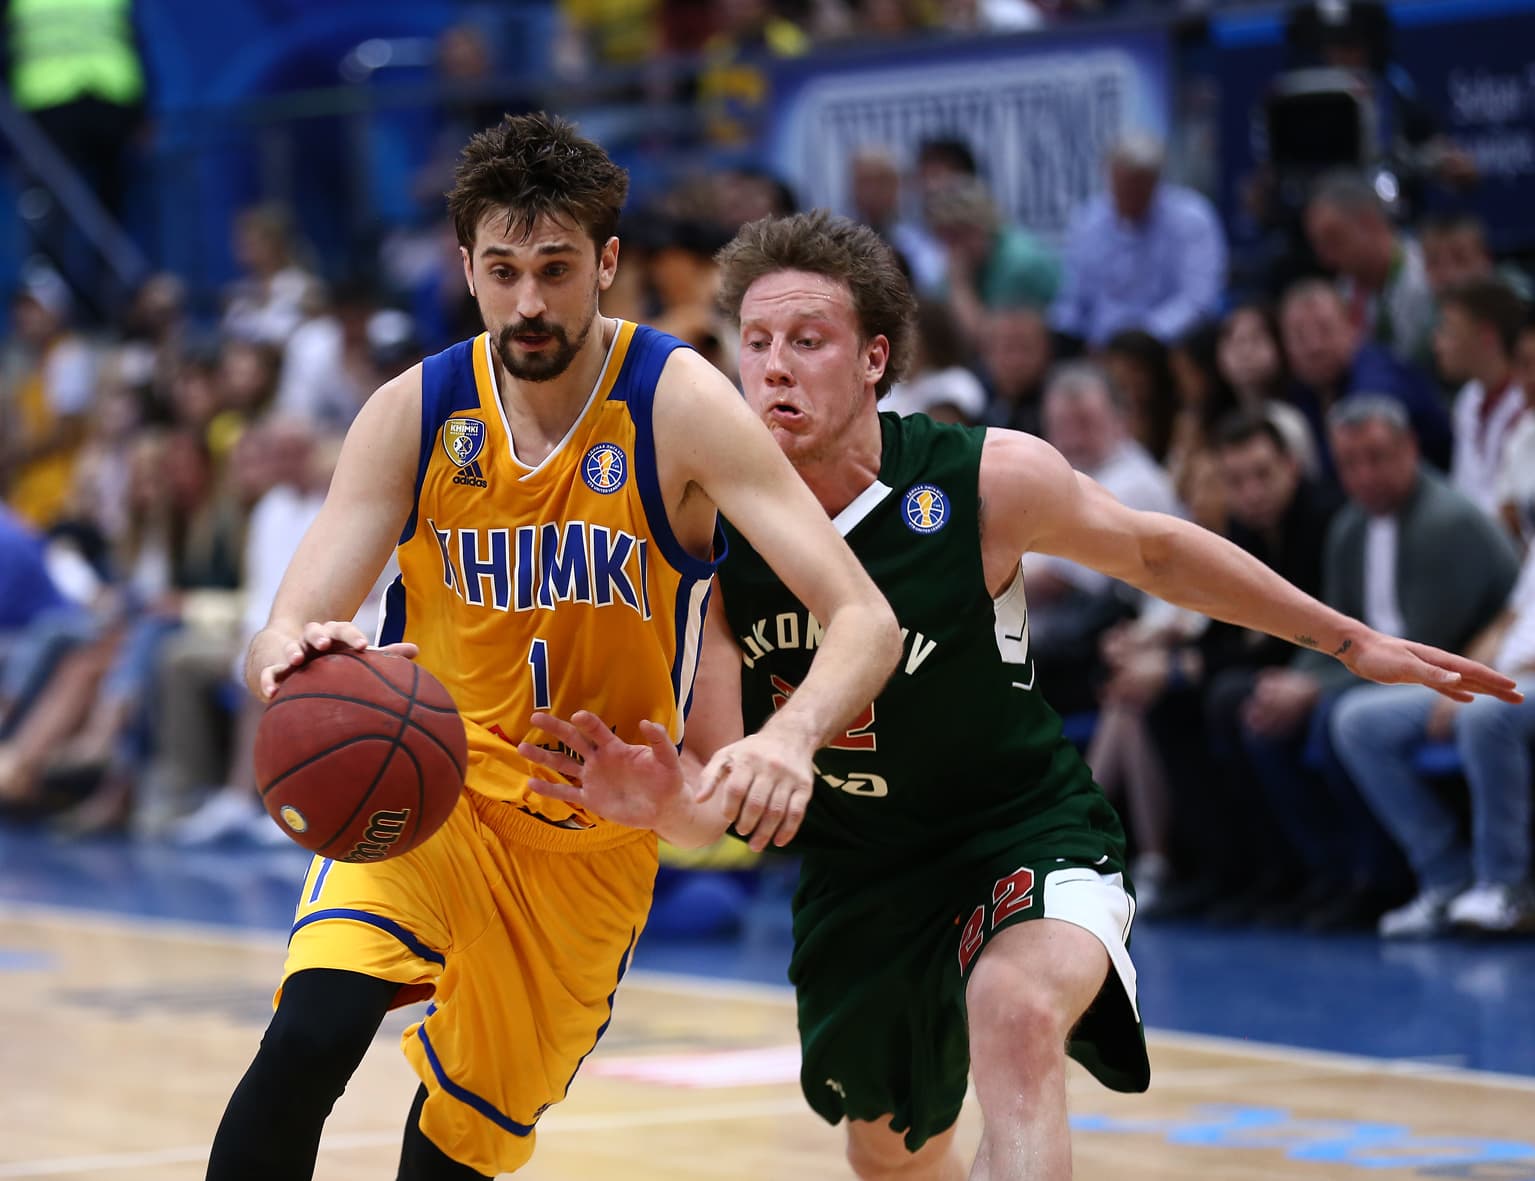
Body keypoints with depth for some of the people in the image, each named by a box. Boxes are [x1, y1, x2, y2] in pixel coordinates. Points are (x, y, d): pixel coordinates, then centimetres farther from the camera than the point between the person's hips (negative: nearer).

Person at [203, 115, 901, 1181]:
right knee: (313, 1031, -27)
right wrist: (292, 654, -41)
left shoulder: (678, 403, -17)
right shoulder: (416, 412, -11)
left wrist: (792, 733, -46)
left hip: (592, 836, 0)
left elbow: (866, 621, -24)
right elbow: (280, 642, -14)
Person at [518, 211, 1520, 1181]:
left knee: (1016, 1017, -37)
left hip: (1027, 842, -4)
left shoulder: (990, 481, -22)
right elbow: (715, 803, -18)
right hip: (859, 876, 4)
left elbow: (1154, 553, 0)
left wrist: (1351, 640, 8)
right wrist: (664, 800, -43)